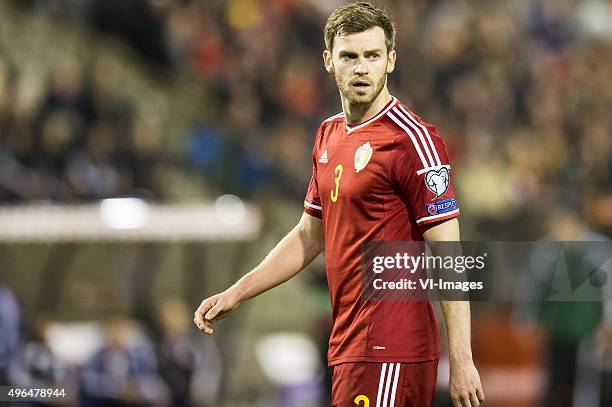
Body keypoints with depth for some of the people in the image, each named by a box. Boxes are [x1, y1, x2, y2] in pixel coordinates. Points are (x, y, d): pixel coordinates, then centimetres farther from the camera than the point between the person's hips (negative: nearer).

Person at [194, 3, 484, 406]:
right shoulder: (329, 135, 13)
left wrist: (462, 361, -20)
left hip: (389, 355, -8)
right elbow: (309, 236, 25)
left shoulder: (413, 140, -12)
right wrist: (235, 294, 21)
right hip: (347, 344, 8)